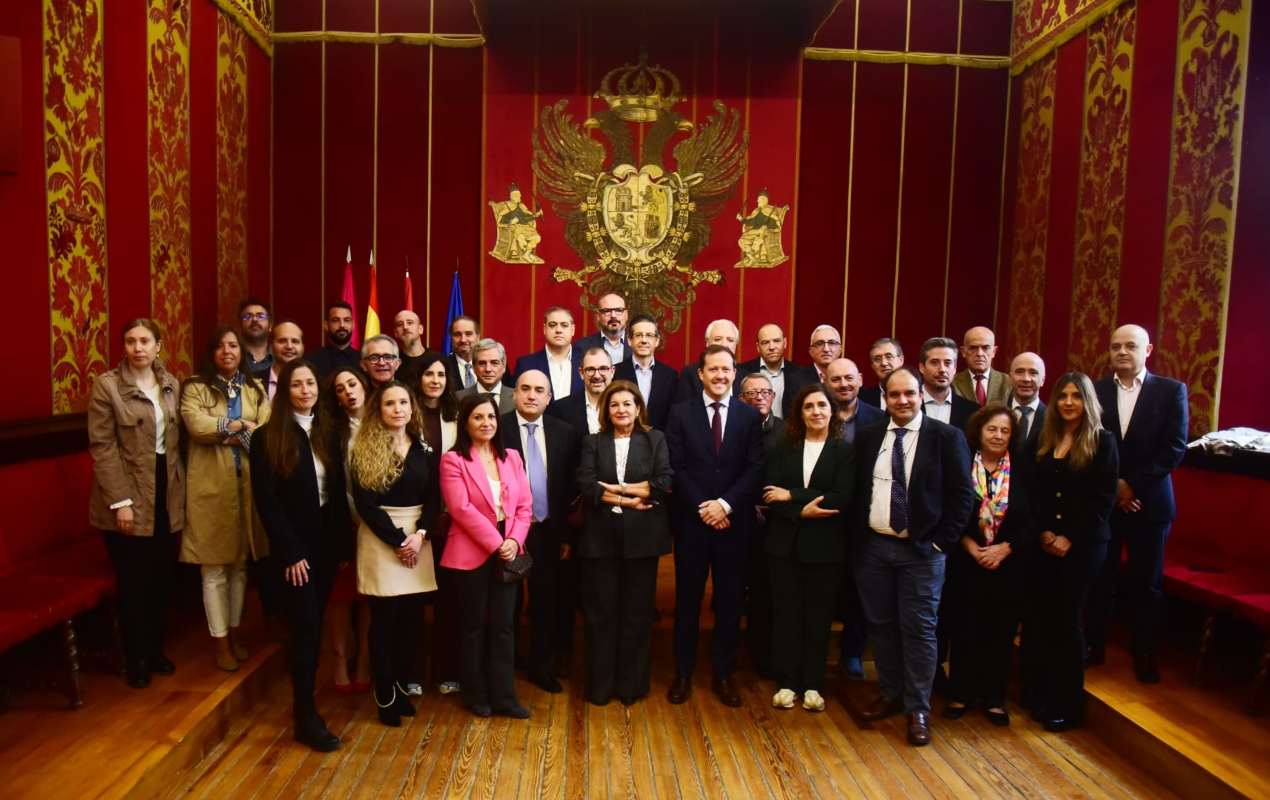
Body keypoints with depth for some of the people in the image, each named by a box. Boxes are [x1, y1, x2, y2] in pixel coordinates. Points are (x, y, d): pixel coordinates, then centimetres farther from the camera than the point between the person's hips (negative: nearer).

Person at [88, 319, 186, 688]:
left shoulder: (171, 383, 7)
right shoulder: (107, 384, -7)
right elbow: (101, 447, -11)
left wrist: (181, 485, 7)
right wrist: (120, 501, -16)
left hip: (167, 492, 4)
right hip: (129, 496, -4)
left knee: (160, 577, 13)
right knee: (133, 581, 6)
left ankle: (155, 648, 31)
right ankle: (135, 658, 22)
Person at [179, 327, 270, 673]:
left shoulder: (255, 388, 10)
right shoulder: (195, 387, -1)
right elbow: (196, 425, -18)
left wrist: (228, 431, -13)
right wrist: (243, 426, -10)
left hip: (247, 484, 4)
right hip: (211, 485, -4)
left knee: (240, 563, 14)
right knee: (214, 568, 3)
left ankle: (235, 630, 28)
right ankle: (221, 641, 14)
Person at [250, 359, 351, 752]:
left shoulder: (328, 433, 7)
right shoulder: (267, 438, -7)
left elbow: (339, 492, 7)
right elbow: (266, 501, -11)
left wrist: (343, 541, -1)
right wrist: (290, 552, -14)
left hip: (327, 541, 4)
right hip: (295, 546, -4)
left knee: (314, 624, 12)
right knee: (306, 625, -5)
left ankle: (304, 698, 25)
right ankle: (306, 717, 5)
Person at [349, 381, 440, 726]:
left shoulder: (423, 449, 7)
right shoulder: (363, 450, -3)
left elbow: (433, 499, 4)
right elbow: (364, 503, -9)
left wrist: (420, 535, -12)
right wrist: (398, 541, -13)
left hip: (418, 537, 3)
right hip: (380, 539, -3)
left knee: (412, 617, 6)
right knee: (384, 619, 2)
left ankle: (403, 686, 21)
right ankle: (385, 696, 15)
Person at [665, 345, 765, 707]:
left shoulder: (749, 416, 4)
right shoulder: (681, 413, 1)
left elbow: (754, 469, -2)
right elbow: (676, 468, -4)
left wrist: (725, 504, -14)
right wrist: (702, 508, -12)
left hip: (734, 522, 1)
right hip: (691, 521, -1)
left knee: (730, 601, 9)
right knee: (687, 599, 8)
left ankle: (723, 674, 23)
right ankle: (683, 673, 22)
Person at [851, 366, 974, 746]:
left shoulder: (947, 437, -5)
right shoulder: (867, 437, 5)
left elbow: (962, 495, -5)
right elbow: (855, 489, 10)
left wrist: (940, 542, -9)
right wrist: (856, 535, 3)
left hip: (921, 550, -3)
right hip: (872, 546, 4)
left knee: (919, 629, 2)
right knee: (880, 624, 13)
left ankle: (918, 709, 17)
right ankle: (890, 694, 31)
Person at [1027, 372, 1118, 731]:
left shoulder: (1102, 441, -4)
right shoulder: (1045, 440, 10)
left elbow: (1102, 499, -9)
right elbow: (1036, 491, 8)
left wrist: (1070, 539, -13)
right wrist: (1044, 531, -6)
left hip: (1083, 546, -4)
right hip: (1045, 543, 4)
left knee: (1068, 622, 3)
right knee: (1044, 618, 6)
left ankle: (1068, 703, 17)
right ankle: (1045, 690, 22)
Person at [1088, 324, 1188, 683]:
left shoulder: (1171, 390, -1)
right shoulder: (1095, 390, 2)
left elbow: (1175, 448, -8)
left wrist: (1133, 484, -13)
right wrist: (1111, 485, -10)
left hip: (1149, 502, -1)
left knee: (1146, 583, 10)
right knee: (1099, 579, 8)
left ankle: (1143, 653, 26)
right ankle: (1094, 645, 22)